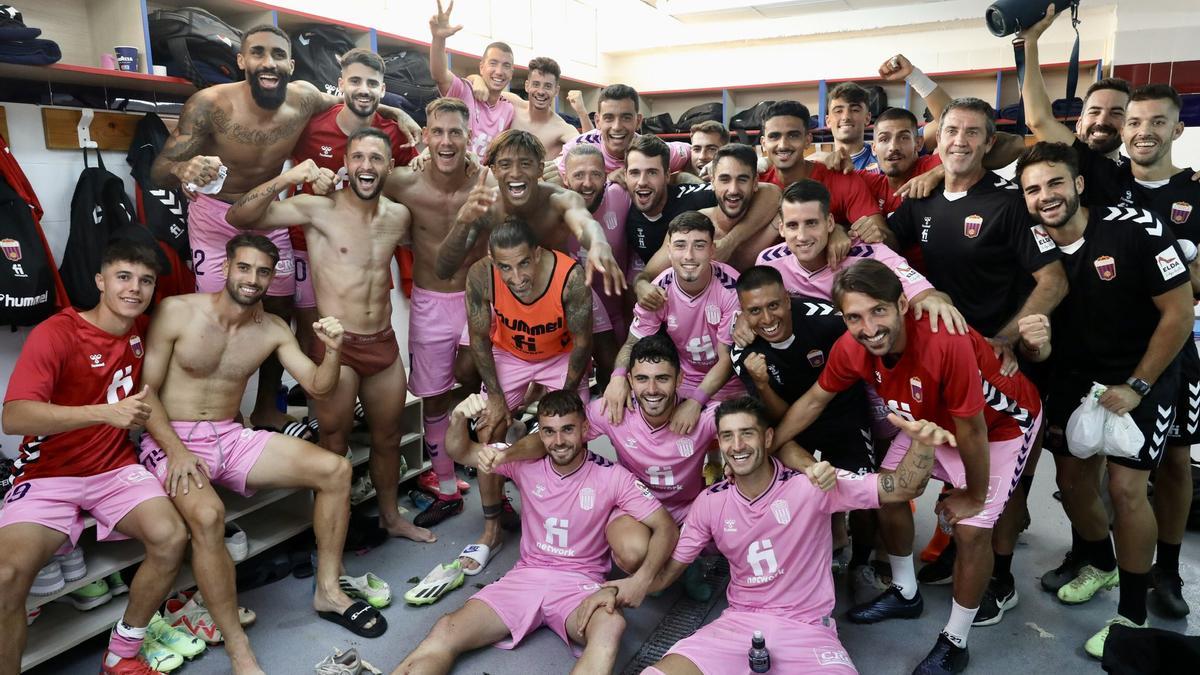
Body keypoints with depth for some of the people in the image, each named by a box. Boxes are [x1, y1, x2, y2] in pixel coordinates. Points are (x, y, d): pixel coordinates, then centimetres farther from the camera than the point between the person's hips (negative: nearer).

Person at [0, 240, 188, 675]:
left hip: (116, 469, 4)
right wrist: (107, 413, -36)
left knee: (172, 538, -22)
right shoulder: (55, 333, -14)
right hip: (48, 475, -3)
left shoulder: (142, 331, 4)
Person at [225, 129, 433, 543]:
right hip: (336, 347, -5)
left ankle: (391, 517, 40)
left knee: (388, 439, 19)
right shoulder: (319, 209, -11)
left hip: (384, 345, 5)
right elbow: (238, 217, -19)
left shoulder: (398, 217, 4)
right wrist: (285, 178, -31)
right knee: (335, 447, 8)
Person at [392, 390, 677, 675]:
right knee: (445, 633, -23)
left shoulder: (612, 477, -6)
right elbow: (459, 452, 1)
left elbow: (666, 527, -7)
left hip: (581, 584, -2)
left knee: (611, 625, -38)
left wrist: (642, 579, -25)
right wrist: (459, 418, -23)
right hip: (526, 576, 3)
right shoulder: (526, 462, 1)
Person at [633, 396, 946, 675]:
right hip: (739, 622, 2)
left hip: (806, 628, -2)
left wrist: (922, 444, -39)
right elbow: (665, 573, 6)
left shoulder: (811, 486, -11)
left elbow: (901, 489, -17)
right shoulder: (709, 502, -1)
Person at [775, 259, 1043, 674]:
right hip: (932, 419, 6)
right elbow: (813, 401, -6)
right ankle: (905, 593, 33)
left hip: (1000, 423, -6)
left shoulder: (946, 342, -43)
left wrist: (974, 495, -15)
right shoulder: (851, 348, -24)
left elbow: (970, 429, -30)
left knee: (971, 529, -11)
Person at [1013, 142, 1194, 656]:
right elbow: (1042, 340, 2)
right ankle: (1101, 564, 39)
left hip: (1145, 374, -4)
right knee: (1071, 479, 9)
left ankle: (1132, 615, 8)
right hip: (1075, 377, 5)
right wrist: (1036, 344, -23)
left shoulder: (1136, 229, -20)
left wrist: (1136, 386, -15)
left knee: (1126, 487, -11)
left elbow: (1179, 312, -14)